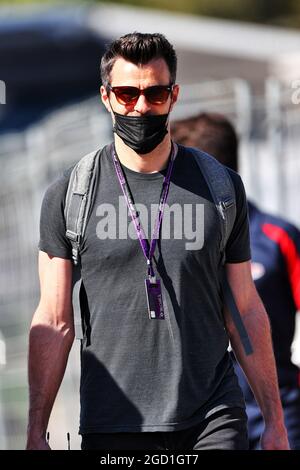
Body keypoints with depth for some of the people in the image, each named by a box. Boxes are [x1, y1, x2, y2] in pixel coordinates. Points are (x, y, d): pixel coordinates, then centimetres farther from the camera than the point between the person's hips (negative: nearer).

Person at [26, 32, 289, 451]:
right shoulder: (68, 196, 4)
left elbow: (247, 311, 11)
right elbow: (54, 323, 3)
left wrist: (275, 421, 9)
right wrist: (36, 433, -2)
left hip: (213, 420, 0)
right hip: (112, 427, 0)